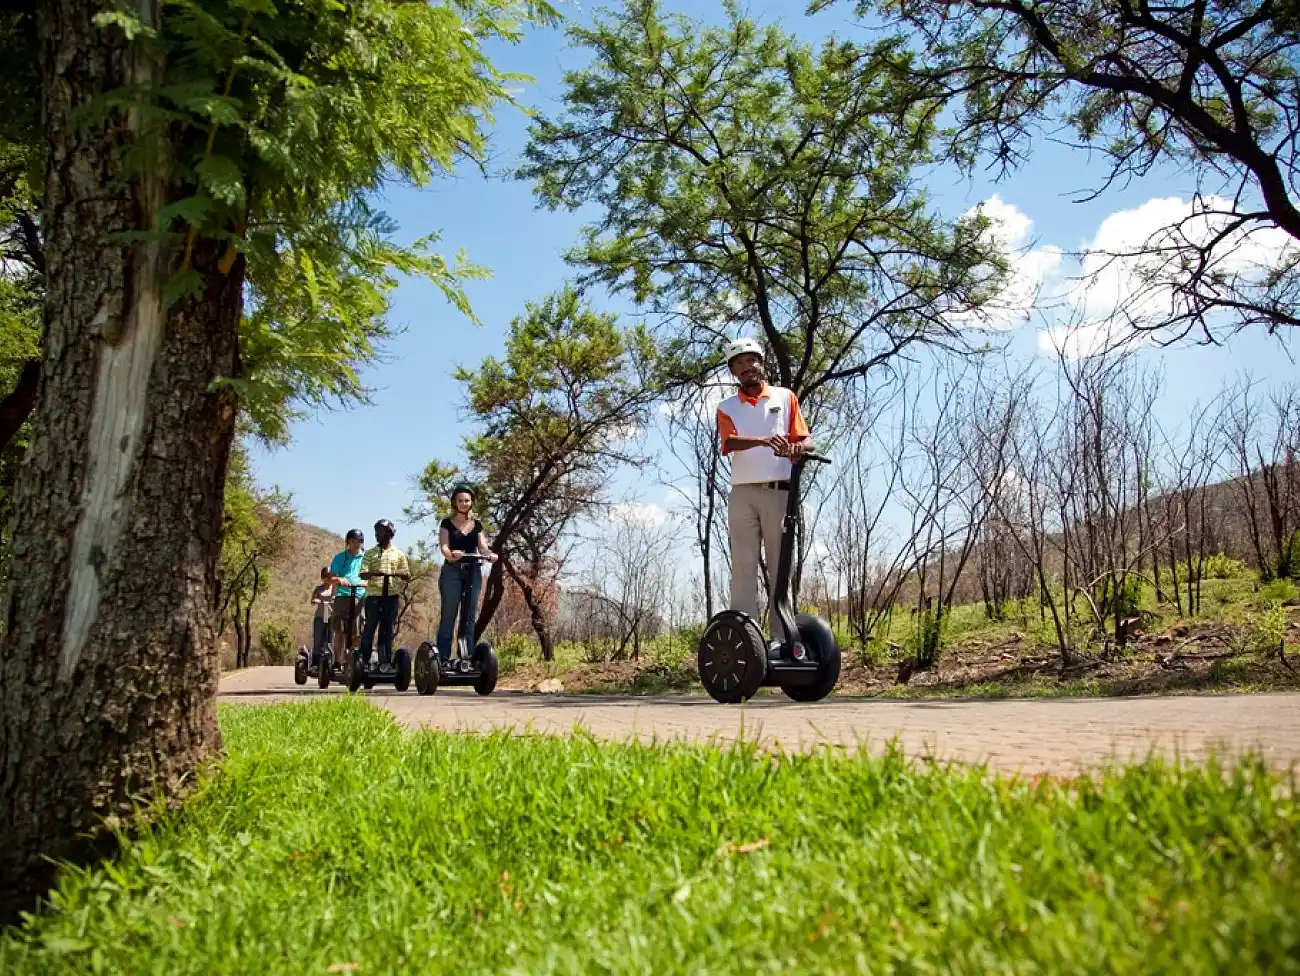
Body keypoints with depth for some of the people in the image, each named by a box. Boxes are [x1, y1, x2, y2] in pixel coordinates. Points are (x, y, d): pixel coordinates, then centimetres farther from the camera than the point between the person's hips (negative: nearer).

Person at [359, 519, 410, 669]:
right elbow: (363, 574, 2)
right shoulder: (370, 553, 12)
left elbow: (407, 575, 11)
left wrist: (396, 573, -10)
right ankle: (364, 660, 2)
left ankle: (385, 662, 6)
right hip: (373, 595, 0)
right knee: (369, 628, -2)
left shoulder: (399, 554, 13)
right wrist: (374, 573, -19)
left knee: (387, 629, 2)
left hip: (391, 596, 1)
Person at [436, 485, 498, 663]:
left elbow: (483, 546, 4)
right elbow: (444, 547, -9)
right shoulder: (447, 523, 4)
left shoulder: (477, 525, 13)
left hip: (473, 572, 4)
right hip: (452, 571, -3)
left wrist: (490, 554, -19)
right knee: (448, 616, -6)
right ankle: (443, 658, -5)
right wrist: (451, 554, -32)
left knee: (470, 616, 4)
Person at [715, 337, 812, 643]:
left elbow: (806, 439, 7)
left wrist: (797, 448, -18)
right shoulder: (727, 407, 14)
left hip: (779, 491, 0)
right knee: (743, 567, -4)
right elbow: (730, 442, -6)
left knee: (780, 566, 0)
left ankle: (782, 636, 1)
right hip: (743, 493, 0)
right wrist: (763, 441, -26)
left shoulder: (785, 397, 15)